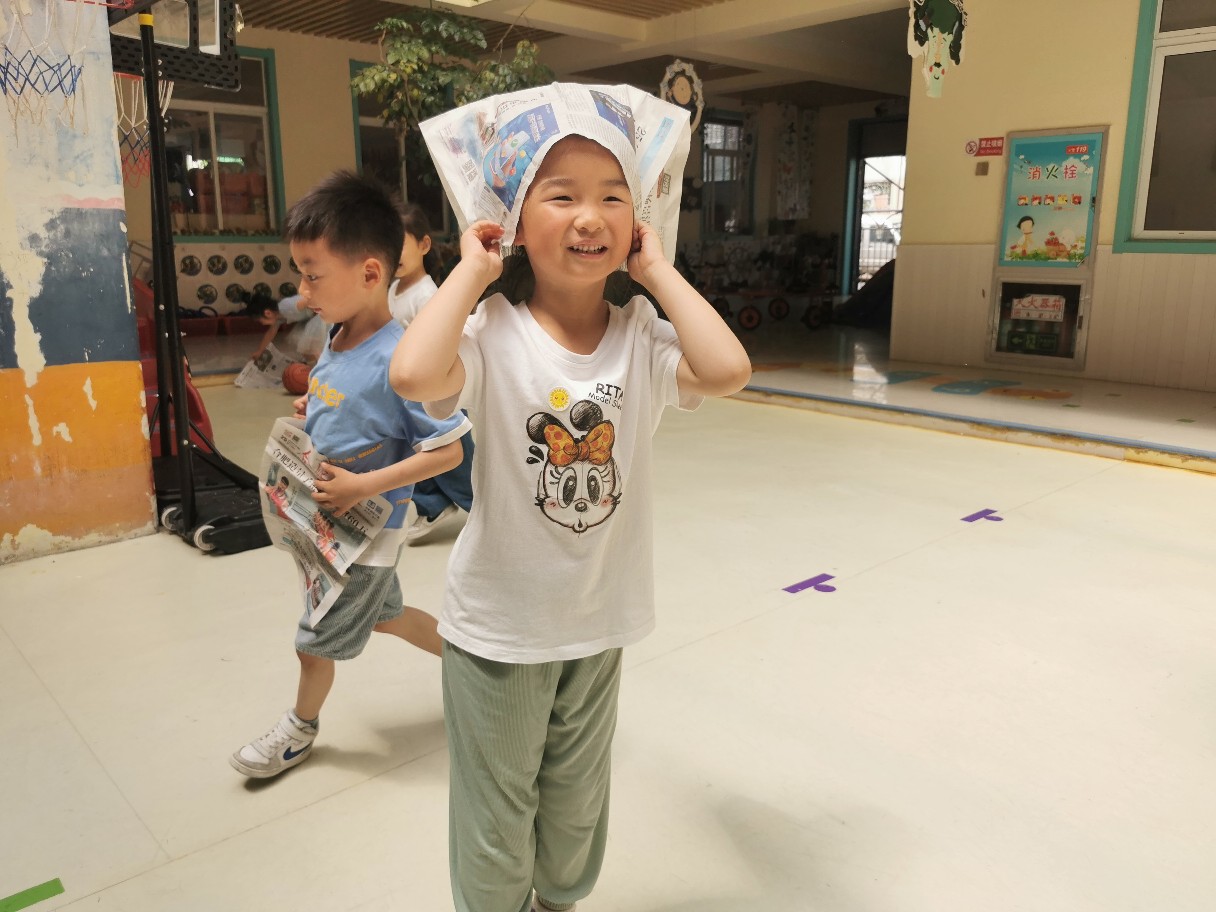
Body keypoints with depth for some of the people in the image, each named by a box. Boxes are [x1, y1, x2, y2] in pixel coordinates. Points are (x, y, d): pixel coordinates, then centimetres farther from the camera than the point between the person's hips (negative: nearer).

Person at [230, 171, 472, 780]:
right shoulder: (336, 341, -2)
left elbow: (447, 452, -26)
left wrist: (362, 486, -28)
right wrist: (308, 411, -3)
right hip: (322, 519, 8)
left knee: (316, 642, 14)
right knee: (385, 616, 25)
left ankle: (301, 727, 42)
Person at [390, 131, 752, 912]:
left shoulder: (642, 337, -8)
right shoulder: (493, 335, -17)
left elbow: (728, 371, -26)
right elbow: (414, 375, -38)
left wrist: (657, 270, -17)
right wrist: (473, 268, -25)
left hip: (600, 620, 4)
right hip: (499, 626, -3)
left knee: (578, 809, 27)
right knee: (495, 825, 18)